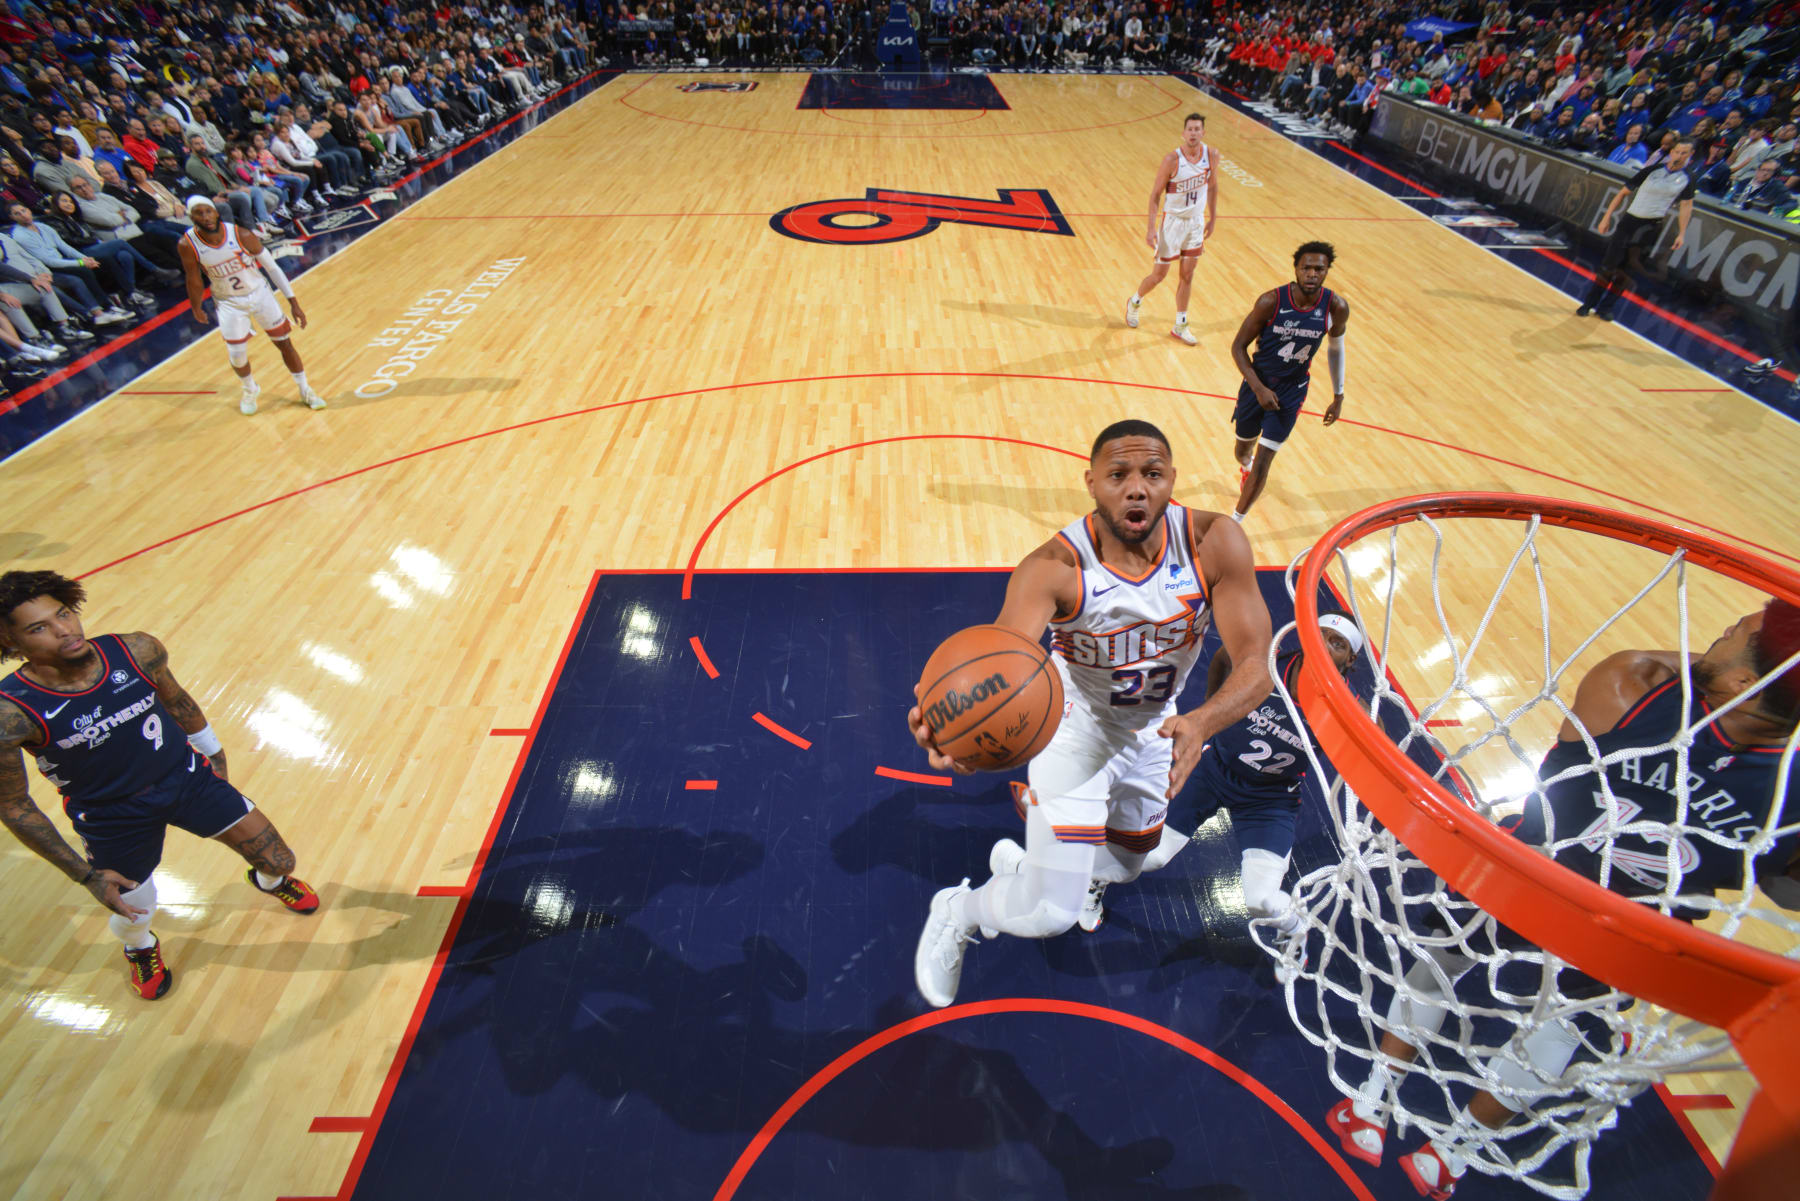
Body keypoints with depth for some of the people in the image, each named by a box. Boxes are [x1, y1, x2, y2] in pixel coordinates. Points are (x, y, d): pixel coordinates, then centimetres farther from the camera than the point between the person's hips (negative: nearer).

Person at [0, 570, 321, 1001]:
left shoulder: (138, 652, -20)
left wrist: (213, 754, 15)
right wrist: (85, 875, -9)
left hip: (187, 776, 2)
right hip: (111, 817, -1)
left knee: (279, 860, 3)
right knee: (133, 916, 13)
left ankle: (271, 880, 43)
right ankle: (141, 949, 54)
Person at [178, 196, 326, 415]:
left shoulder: (241, 235, -20)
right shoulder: (188, 245, -18)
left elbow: (272, 267, -12)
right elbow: (194, 280, -5)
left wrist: (293, 302, -13)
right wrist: (197, 309, 5)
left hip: (260, 294, 0)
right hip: (229, 303, 0)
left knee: (285, 344, 4)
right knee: (237, 356, 1)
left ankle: (305, 389, 23)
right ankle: (250, 390, 31)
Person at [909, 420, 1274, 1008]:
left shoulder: (1215, 544, -23)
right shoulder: (1054, 567, -33)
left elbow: (1254, 664, -25)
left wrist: (1201, 722, -45)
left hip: (1156, 726, 5)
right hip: (1077, 724, -5)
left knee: (1121, 868, 27)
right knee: (1052, 914, -10)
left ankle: (1021, 860, 59)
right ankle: (957, 911, 23)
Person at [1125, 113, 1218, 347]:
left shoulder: (1210, 155, -5)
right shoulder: (1172, 160, -19)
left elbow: (1212, 186, 10)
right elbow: (1155, 194, -13)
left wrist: (1212, 218, 12)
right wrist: (1151, 227, -19)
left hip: (1197, 222, 4)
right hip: (1173, 221, -4)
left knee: (1187, 275, 7)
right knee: (1159, 275, 4)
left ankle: (1180, 326, 17)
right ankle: (1134, 302, 34)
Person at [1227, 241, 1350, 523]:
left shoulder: (1337, 307, -12)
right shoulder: (1271, 302, -20)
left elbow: (1335, 348, 6)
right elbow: (1238, 346, -13)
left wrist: (1338, 396, 10)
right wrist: (1259, 389, -22)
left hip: (1293, 389, 0)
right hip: (1258, 383, 0)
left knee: (1263, 460, -6)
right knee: (1243, 449, 17)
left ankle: (1235, 522, 7)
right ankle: (1245, 468, 58)